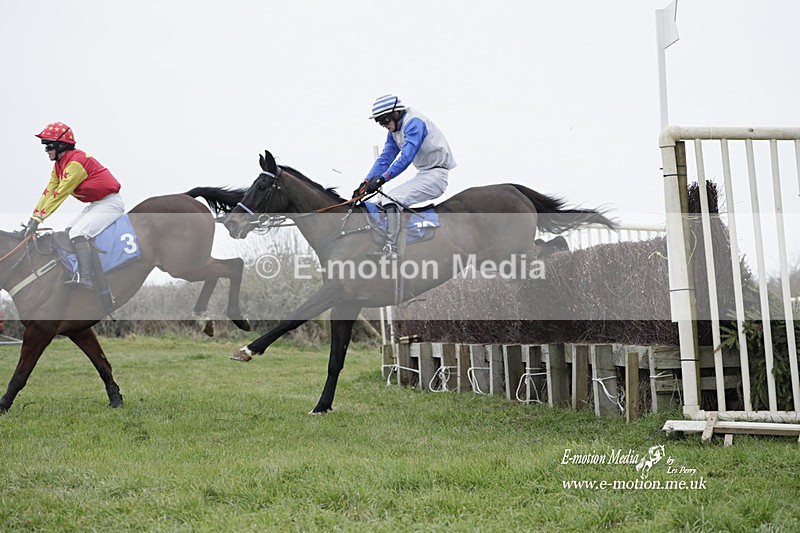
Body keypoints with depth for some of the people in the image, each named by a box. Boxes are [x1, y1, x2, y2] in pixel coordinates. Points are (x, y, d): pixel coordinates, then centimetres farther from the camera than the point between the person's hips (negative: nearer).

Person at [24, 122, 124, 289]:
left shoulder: (76, 162, -22)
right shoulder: (58, 165, 10)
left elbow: (59, 194, -23)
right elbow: (48, 192, 7)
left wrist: (38, 219, -21)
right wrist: (33, 217, -2)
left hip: (110, 203, -11)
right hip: (95, 205, 11)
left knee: (78, 233, -25)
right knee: (67, 233, 11)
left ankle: (86, 280, -30)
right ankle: (78, 274, 9)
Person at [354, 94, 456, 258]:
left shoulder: (414, 122, -16)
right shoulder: (394, 131, 13)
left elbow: (406, 158, -27)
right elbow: (384, 159, 11)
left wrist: (382, 179, -32)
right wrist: (366, 182, -2)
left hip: (437, 175, -10)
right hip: (423, 175, 10)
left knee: (392, 200, -23)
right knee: (384, 198, 11)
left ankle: (390, 249, -26)